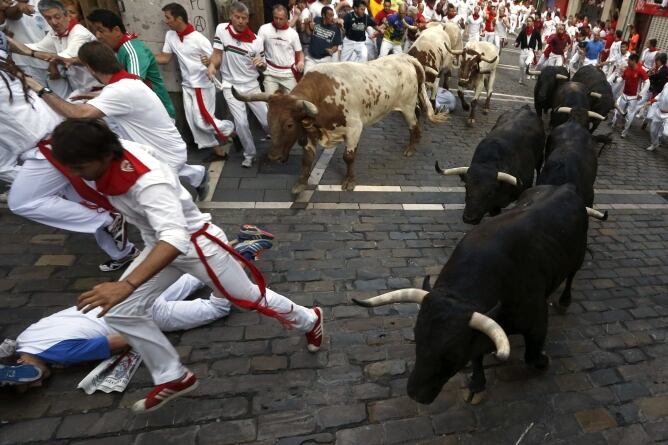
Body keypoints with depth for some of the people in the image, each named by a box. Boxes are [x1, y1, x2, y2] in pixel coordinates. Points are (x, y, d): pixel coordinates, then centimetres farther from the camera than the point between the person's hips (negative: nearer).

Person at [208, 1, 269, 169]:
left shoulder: (256, 40, -6)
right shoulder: (221, 29, -6)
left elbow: (262, 68, 2)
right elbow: (217, 54, -3)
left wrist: (262, 64, -22)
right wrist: (212, 66, -25)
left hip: (252, 85, 1)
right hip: (231, 86, -1)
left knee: (267, 121, 0)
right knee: (241, 123, -10)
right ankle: (249, 154, 13)